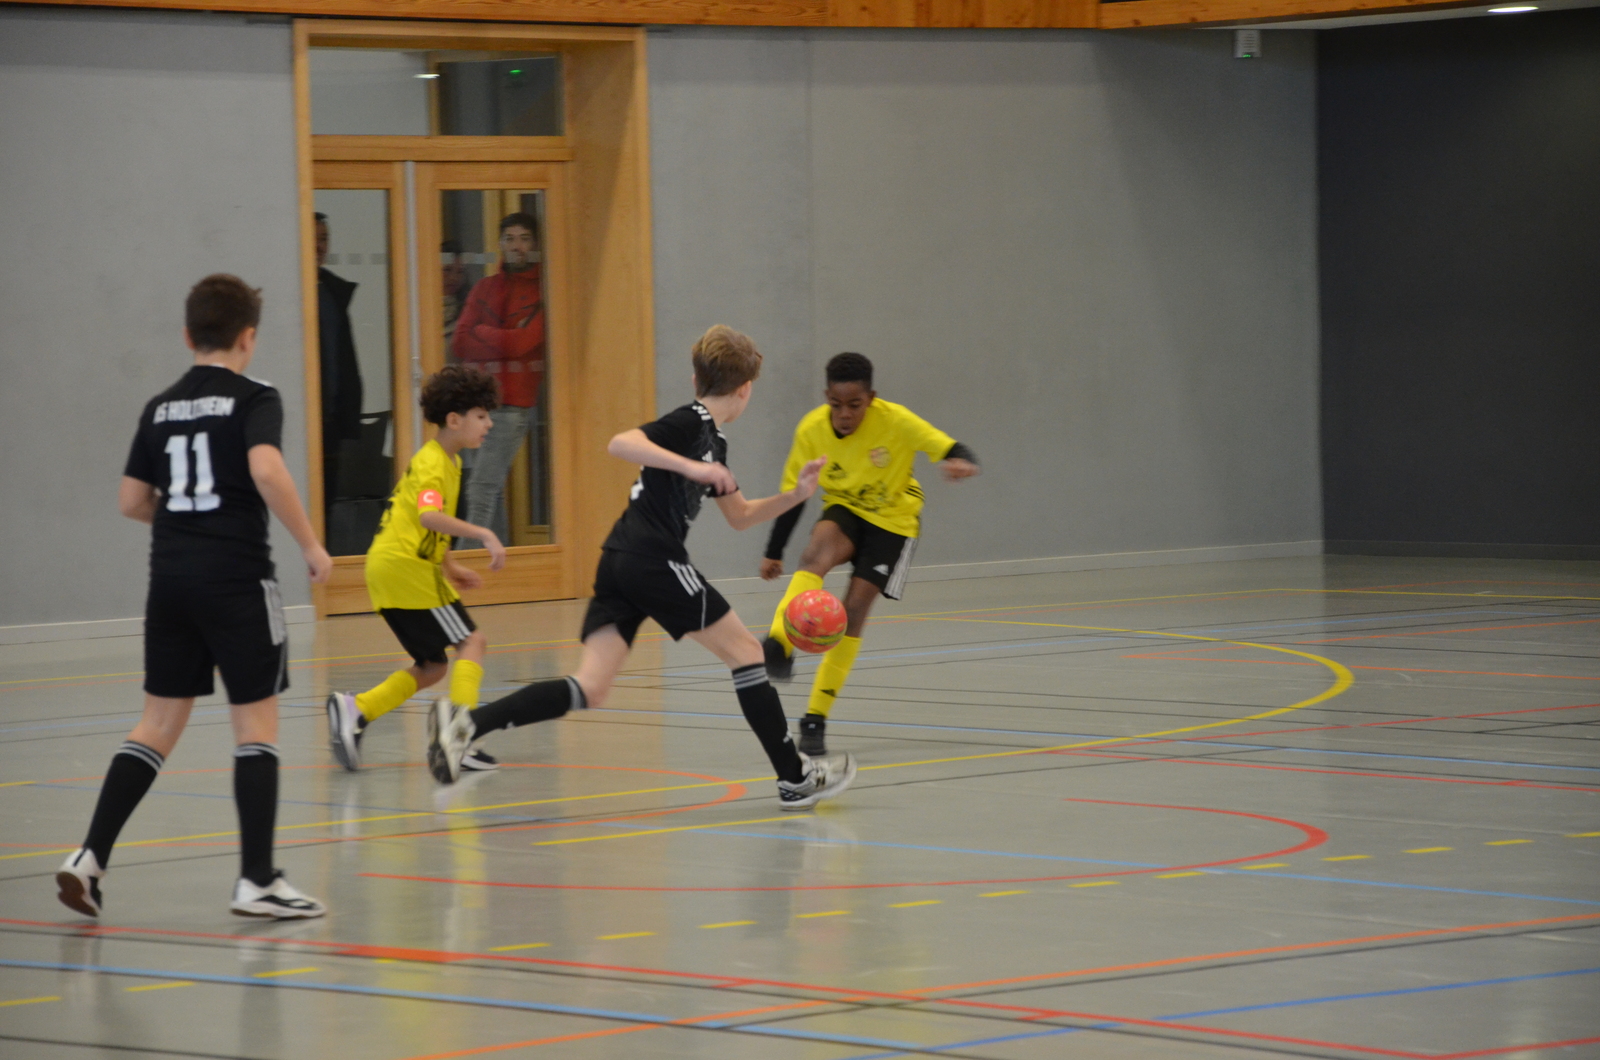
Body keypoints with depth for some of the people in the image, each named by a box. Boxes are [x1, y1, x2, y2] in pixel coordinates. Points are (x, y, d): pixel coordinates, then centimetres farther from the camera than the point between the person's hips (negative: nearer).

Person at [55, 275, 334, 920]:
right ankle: (257, 880, 1)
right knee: (256, 722, 2)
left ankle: (90, 859, 3)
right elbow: (266, 469, -23)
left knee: (160, 722, 12)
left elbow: (131, 501, 12)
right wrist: (309, 544, -14)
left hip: (171, 577, 6)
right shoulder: (253, 399, -5)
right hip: (236, 577, -6)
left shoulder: (162, 407, 12)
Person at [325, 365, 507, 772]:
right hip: (406, 567, -10)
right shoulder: (433, 465, -14)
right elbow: (429, 516, -34)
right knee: (471, 642, -8)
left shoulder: (446, 461, 17)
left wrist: (449, 567, 25)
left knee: (432, 666, 10)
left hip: (389, 567, 10)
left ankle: (354, 709, -2)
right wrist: (483, 535, -40)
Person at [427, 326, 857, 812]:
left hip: (621, 564, 9)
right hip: (654, 559, -9)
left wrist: (795, 494, 20)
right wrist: (691, 467, -27)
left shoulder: (712, 440, 23)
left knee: (589, 689, -2)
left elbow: (739, 515, 33)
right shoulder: (690, 424, -6)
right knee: (745, 649, 5)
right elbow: (621, 443, -21)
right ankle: (796, 778, 11)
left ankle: (467, 721, -16)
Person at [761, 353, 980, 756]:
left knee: (854, 609, -11)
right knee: (817, 554, -33)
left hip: (893, 519, -2)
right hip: (844, 511, 2)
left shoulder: (895, 421, -24)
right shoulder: (811, 430, -16)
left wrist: (962, 464, -53)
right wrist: (773, 553, 2)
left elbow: (955, 451, -28)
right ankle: (778, 647, -50)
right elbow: (794, 493, -2)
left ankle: (816, 719, -2)